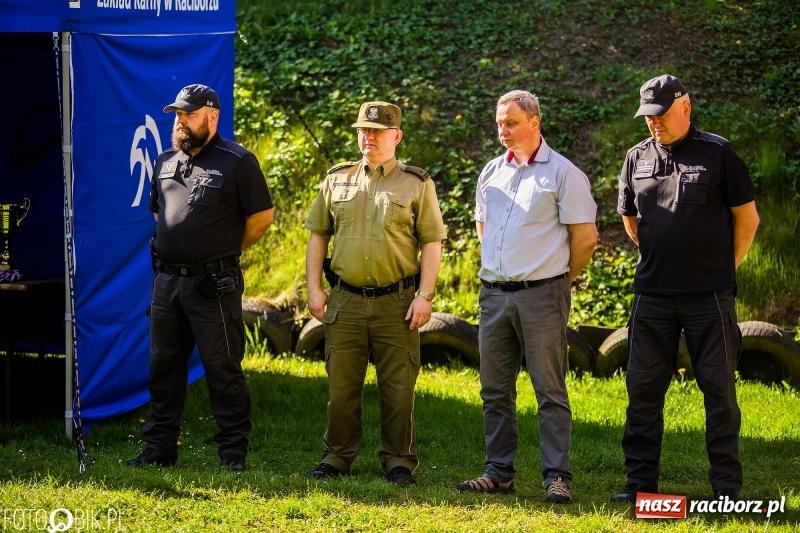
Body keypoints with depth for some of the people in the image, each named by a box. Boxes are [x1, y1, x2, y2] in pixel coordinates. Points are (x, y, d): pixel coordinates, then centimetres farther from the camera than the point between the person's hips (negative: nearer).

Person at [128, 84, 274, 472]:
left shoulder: (237, 162, -6)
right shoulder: (166, 162, 13)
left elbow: (262, 217, -4)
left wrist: (224, 251, 2)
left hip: (213, 285, -7)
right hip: (166, 280, 7)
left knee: (223, 370, -3)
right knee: (163, 367, 11)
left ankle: (233, 451, 3)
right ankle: (160, 448, 19)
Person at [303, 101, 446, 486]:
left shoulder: (416, 184, 3)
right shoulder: (337, 180, 11)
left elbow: (431, 243, 0)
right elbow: (318, 236, 14)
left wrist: (425, 296, -8)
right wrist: (314, 288, 5)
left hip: (396, 302, -2)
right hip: (344, 301, 2)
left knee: (398, 388, 1)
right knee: (341, 386, 7)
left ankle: (399, 461, 12)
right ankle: (338, 457, 18)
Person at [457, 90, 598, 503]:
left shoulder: (562, 173, -5)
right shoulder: (491, 173, 13)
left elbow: (586, 237, -5)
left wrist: (559, 279, 3)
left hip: (541, 295, -6)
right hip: (494, 294, 6)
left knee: (550, 390, -4)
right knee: (495, 390, 9)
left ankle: (557, 477, -3)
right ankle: (498, 473, 17)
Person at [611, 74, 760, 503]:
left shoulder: (717, 153, -4)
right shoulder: (637, 158, 8)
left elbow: (747, 217, 2)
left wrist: (725, 268, 7)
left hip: (710, 297, -4)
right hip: (653, 294, 4)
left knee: (719, 389, 1)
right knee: (643, 388, 6)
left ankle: (726, 486, 5)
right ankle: (640, 481, 14)